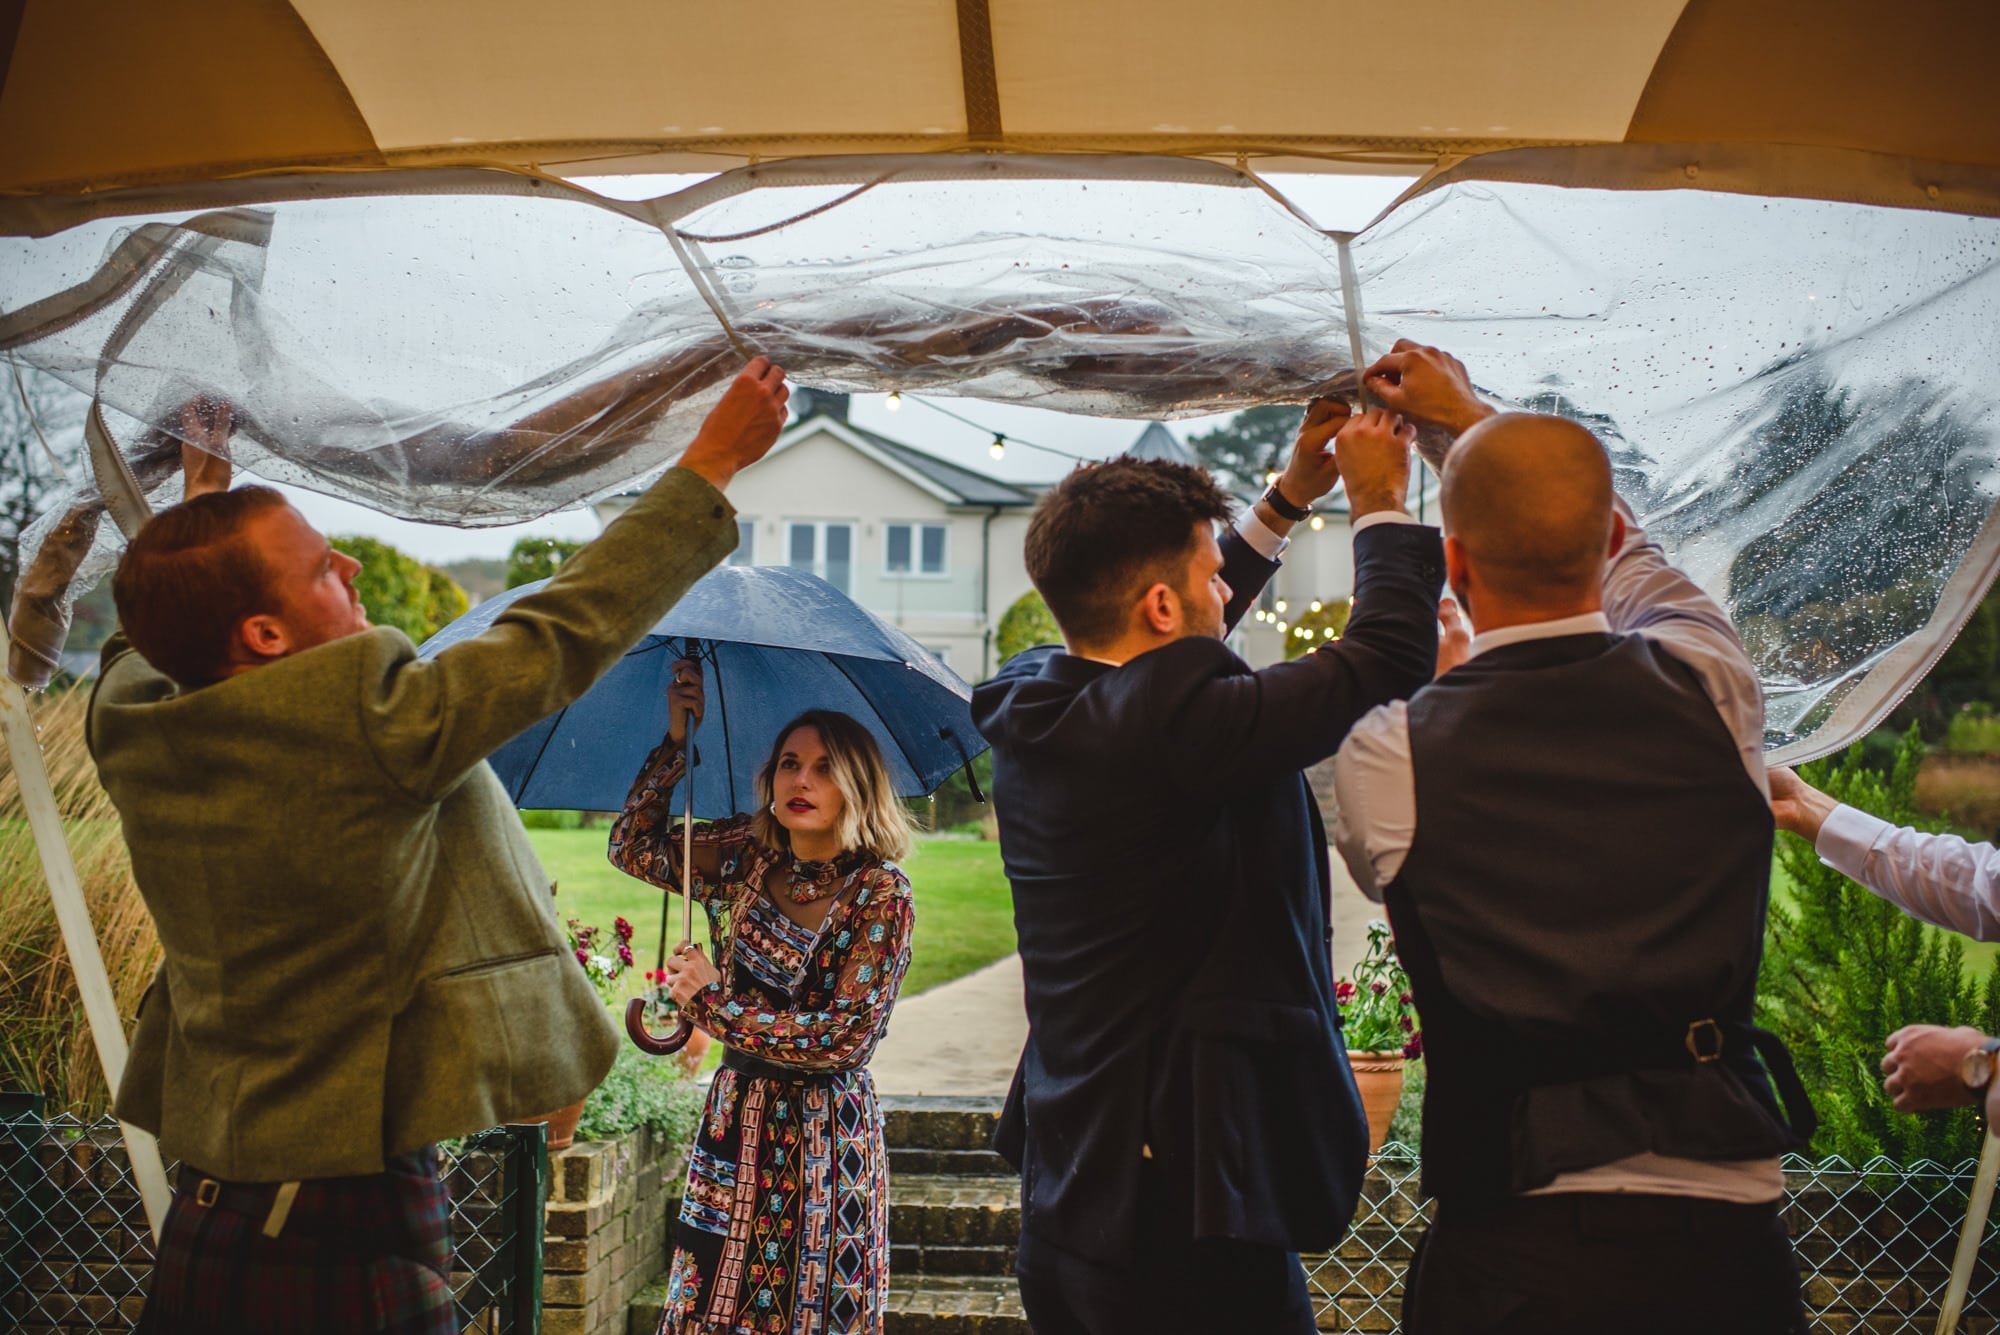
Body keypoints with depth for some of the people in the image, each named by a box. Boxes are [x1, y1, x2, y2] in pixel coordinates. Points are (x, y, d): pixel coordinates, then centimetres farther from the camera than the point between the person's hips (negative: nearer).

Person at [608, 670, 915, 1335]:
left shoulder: (881, 892, -14)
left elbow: (846, 1035, -17)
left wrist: (714, 1003, -13)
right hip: (736, 1118, 5)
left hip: (825, 1132, -5)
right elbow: (634, 847, 9)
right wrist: (677, 740, 0)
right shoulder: (746, 856, 2)